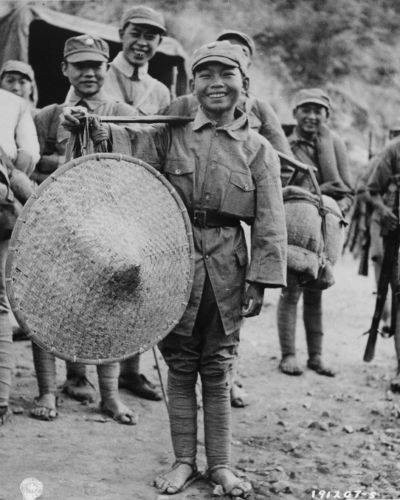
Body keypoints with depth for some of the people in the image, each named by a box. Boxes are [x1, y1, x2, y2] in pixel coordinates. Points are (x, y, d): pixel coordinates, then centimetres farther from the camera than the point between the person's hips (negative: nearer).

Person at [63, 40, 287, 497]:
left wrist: (260, 280, -7)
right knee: (180, 364, 8)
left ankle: (220, 463, 19)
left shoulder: (257, 149, 2)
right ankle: (184, 460, 20)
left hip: (226, 266, -1)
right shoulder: (172, 134, 5)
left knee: (217, 367, 7)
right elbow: (130, 139, -9)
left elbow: (269, 223, -1)